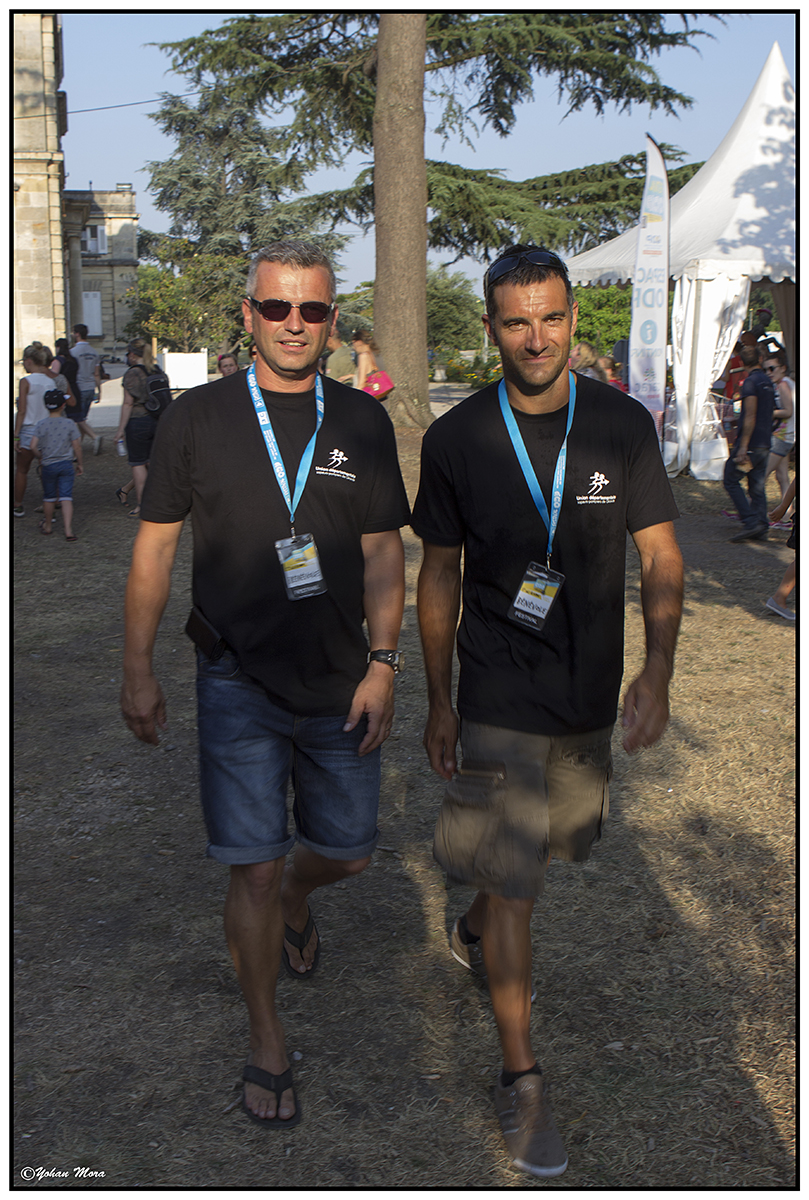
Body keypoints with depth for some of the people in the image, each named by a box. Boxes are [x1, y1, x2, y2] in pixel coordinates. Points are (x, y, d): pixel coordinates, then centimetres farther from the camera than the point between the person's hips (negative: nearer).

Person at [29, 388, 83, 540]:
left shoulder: (41, 425, -6)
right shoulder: (69, 424, -7)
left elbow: (33, 446, -12)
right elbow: (77, 447, -5)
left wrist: (41, 457, 6)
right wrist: (79, 464, 8)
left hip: (48, 465, 1)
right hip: (66, 464, -1)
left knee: (49, 497, 16)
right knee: (66, 498, -2)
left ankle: (47, 526, 33)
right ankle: (68, 531, -11)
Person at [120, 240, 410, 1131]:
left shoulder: (362, 423, 3)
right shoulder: (196, 419, -2)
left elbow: (382, 553, 5)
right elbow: (154, 547, 2)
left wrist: (382, 663, -4)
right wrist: (137, 673, 0)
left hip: (339, 683, 3)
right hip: (238, 686, -2)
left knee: (346, 852, 13)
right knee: (254, 869, -2)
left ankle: (296, 902, 49)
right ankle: (266, 1042, 19)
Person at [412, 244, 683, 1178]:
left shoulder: (622, 425, -5)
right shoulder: (456, 439, -8)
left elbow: (660, 557, -4)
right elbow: (440, 575, 1)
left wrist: (658, 671, -19)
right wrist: (438, 703, 3)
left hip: (591, 693, 3)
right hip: (500, 698, -3)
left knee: (541, 844, 22)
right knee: (512, 883, -3)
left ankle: (471, 932, 54)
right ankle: (520, 1080, 11)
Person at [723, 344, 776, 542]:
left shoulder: (750, 382, -13)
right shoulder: (768, 381, 13)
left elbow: (750, 417, -20)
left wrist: (743, 447, -22)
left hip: (750, 443, -8)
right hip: (765, 444, 8)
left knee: (731, 481, -2)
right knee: (757, 486, 9)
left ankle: (750, 522, -11)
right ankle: (761, 528, 7)